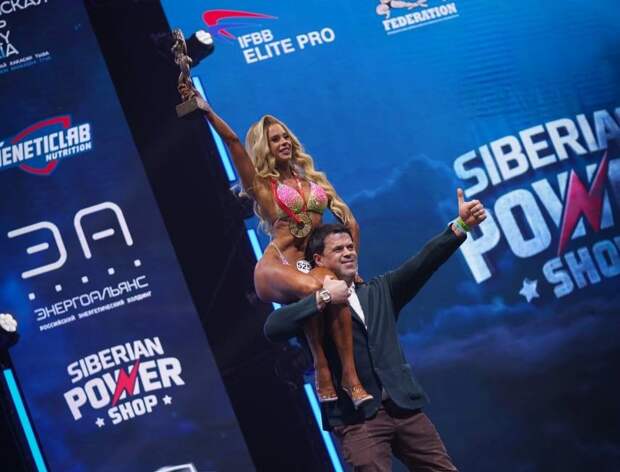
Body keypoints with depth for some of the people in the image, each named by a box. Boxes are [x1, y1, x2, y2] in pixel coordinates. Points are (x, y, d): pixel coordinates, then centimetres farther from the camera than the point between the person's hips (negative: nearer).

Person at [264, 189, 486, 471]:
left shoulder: (379, 291, 17)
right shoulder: (311, 308, 3)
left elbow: (421, 264, 4)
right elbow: (272, 329, -15)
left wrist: (460, 225, -9)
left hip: (403, 407, 4)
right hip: (356, 417, -4)